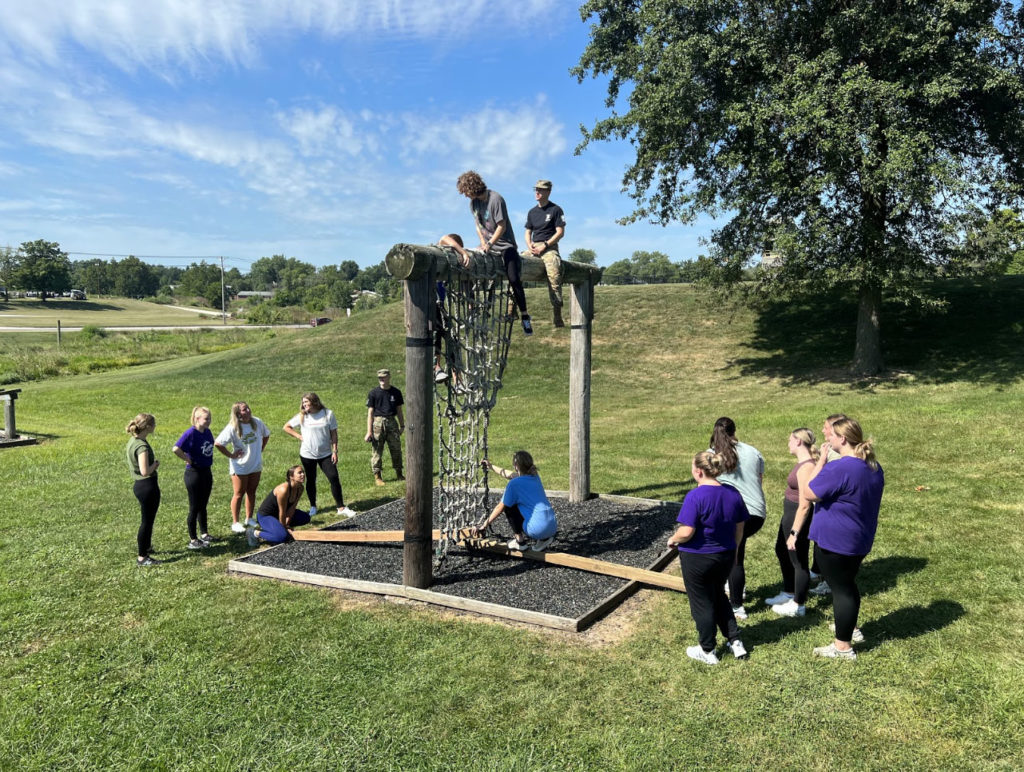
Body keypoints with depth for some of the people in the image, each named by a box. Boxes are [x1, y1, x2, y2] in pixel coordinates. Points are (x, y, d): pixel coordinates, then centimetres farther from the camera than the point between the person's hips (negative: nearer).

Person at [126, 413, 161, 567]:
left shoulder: (133, 441, 7)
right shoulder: (142, 446, -23)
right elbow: (145, 471, -28)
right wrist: (155, 463, -11)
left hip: (139, 485, 10)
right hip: (147, 486, -10)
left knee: (147, 519, 25)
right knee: (147, 521, 2)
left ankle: (146, 546, 40)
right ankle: (142, 558, 12)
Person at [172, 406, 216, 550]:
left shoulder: (207, 432, 3)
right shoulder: (191, 433, -19)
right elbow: (176, 449, -29)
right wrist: (189, 460, -18)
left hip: (206, 472, 7)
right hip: (194, 473, -7)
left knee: (203, 506, 19)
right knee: (195, 507, 3)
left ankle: (204, 533, 32)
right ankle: (193, 540, 13)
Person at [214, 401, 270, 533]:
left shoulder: (257, 422, -5)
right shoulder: (232, 428, -18)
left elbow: (266, 435, 13)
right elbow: (217, 443, -20)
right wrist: (231, 455, -15)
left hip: (256, 465, 4)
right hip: (240, 467, -4)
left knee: (252, 492, 14)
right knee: (238, 494, 5)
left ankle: (249, 519, 28)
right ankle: (235, 523, 15)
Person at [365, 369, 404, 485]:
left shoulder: (395, 392, 8)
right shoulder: (373, 392, 0)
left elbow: (399, 410, 16)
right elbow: (370, 412, -1)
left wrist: (402, 426, 13)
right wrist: (369, 431, -6)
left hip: (392, 422, 2)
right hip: (378, 422, -2)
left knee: (396, 448, 5)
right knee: (377, 450, 1)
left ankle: (399, 473, 17)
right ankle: (377, 476, 10)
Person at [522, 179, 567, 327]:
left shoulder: (555, 209, 4)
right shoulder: (532, 212, 20)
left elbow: (560, 232, -3)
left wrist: (544, 246, -13)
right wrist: (529, 245, -1)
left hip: (549, 247, -5)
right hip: (533, 247, 5)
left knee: (554, 275, -31)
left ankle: (557, 315, -32)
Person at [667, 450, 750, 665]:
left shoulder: (695, 496, -23)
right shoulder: (733, 494, -3)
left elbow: (687, 532, -26)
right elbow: (739, 528, 6)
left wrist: (673, 539, -6)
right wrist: (732, 549, 20)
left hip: (697, 559, -6)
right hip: (725, 556, 6)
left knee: (702, 603, 11)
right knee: (719, 597, 27)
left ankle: (707, 651, 25)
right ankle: (735, 642, 29)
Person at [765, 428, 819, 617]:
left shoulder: (806, 467, -25)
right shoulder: (803, 463, 6)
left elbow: (805, 505, -26)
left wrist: (794, 533, -23)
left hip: (798, 518, -11)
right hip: (789, 515, 11)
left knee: (798, 561, 4)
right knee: (782, 552, 25)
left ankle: (798, 606, 21)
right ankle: (788, 594, 43)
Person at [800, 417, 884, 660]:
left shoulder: (839, 469, -26)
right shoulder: (874, 467, 5)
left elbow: (808, 493, -18)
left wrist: (821, 461, -15)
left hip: (835, 540, -9)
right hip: (861, 539, 9)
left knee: (840, 588, 1)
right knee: (848, 584, 25)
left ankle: (843, 646, 11)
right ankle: (849, 628, 42)